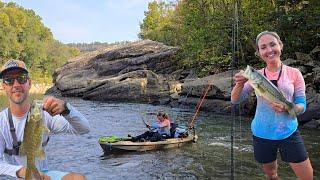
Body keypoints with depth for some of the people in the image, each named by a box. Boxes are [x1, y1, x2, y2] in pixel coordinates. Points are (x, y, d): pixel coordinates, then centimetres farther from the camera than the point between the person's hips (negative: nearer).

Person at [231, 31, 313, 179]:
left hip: (288, 133, -1)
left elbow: (302, 106, -4)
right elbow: (235, 100, -6)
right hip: (262, 134, 1)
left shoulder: (294, 73, -5)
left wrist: (287, 108, -26)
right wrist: (240, 84, -27)